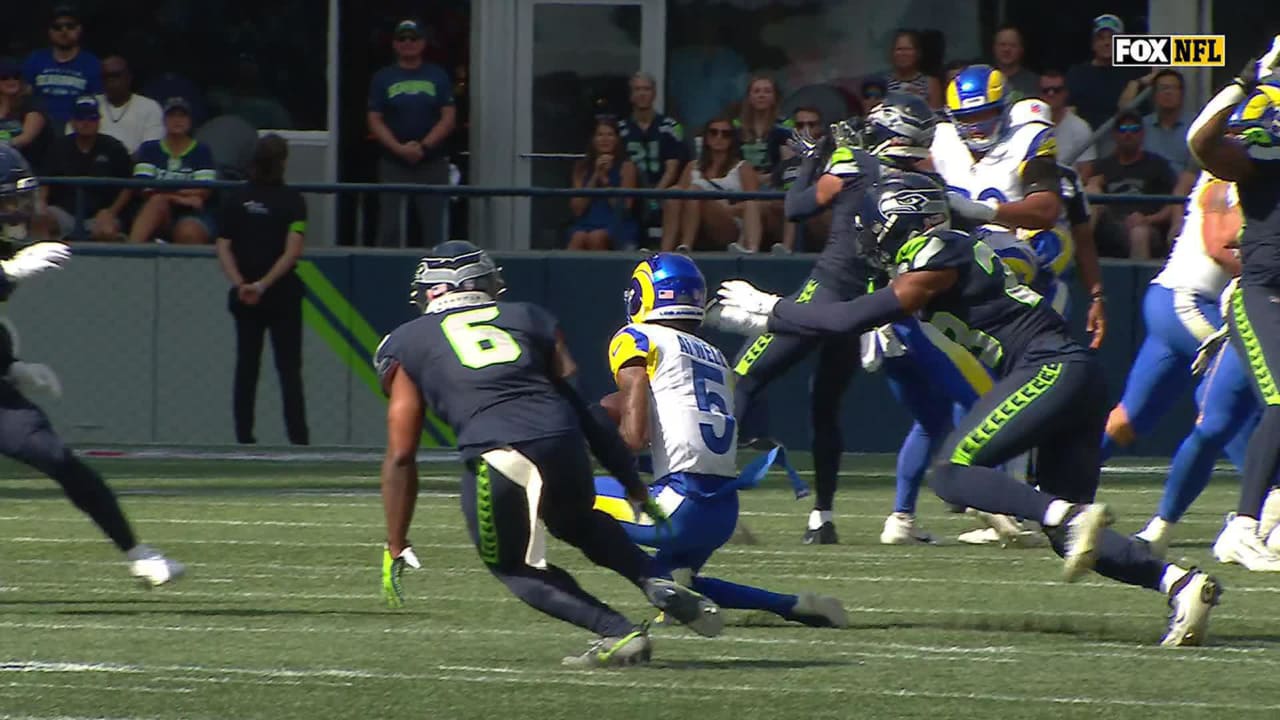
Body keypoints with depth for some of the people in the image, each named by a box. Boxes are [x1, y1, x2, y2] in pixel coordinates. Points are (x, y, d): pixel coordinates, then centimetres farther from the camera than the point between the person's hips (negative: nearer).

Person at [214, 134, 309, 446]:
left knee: (246, 365, 8)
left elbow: (223, 247, -4)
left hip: (244, 295, 3)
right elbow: (292, 251, -16)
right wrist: (264, 284, -18)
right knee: (289, 368, 1)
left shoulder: (237, 199, 3)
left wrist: (239, 282, -14)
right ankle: (298, 436, -5)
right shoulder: (292, 200, -6)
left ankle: (243, 435, 6)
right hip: (282, 295, -3)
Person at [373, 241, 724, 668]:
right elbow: (586, 410, 23)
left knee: (513, 565, 20)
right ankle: (658, 584, 13)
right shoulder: (529, 319, 26)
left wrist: (395, 549, 21)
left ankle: (617, 633, 2)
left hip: (497, 456, -4)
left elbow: (401, 457, 16)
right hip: (561, 441, 4)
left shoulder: (406, 344, 20)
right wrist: (635, 487, 28)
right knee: (577, 521, 34)